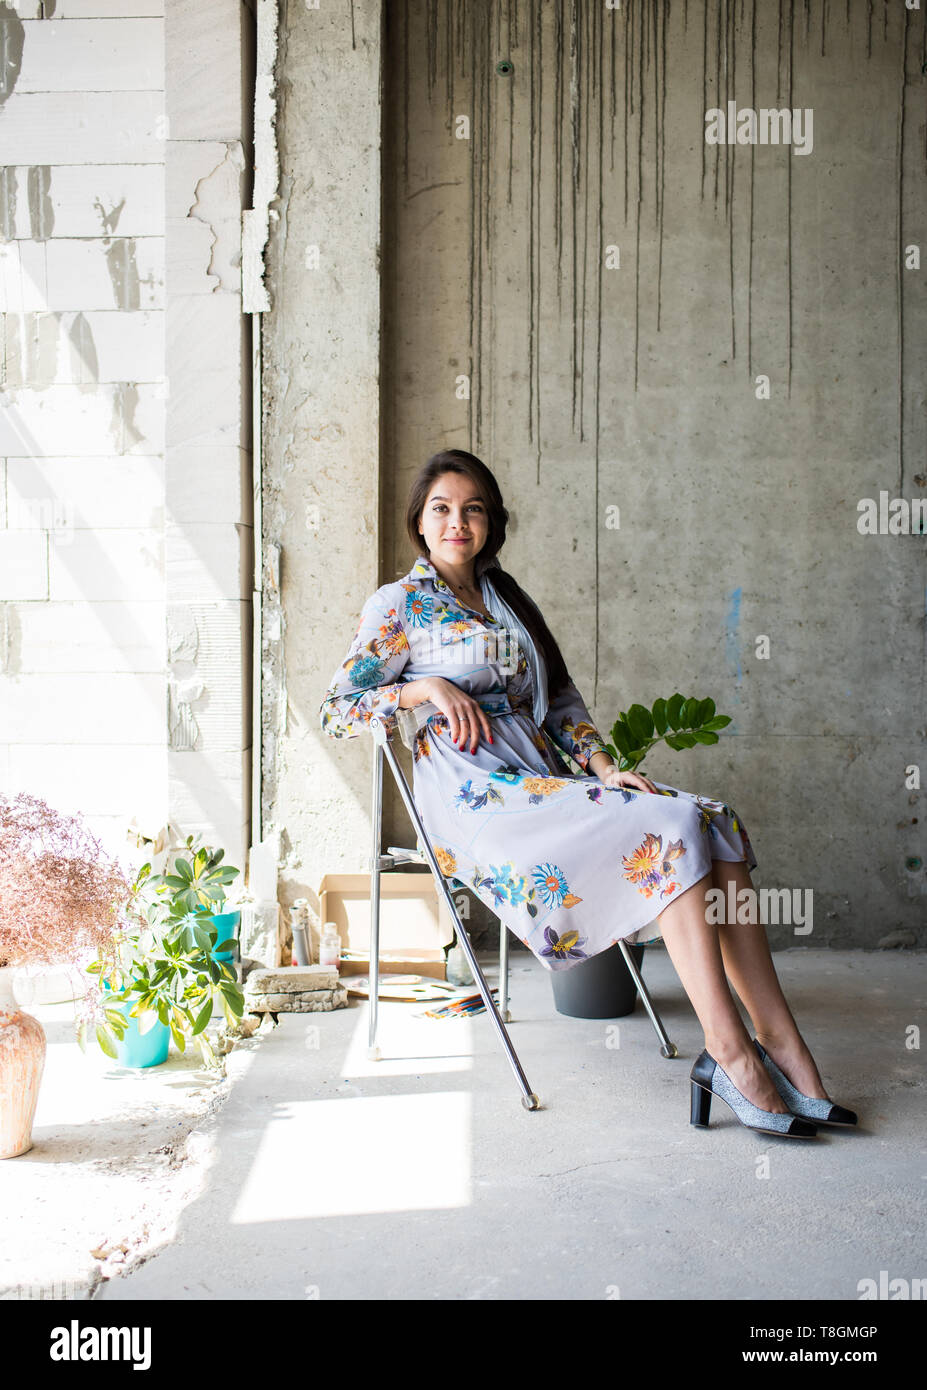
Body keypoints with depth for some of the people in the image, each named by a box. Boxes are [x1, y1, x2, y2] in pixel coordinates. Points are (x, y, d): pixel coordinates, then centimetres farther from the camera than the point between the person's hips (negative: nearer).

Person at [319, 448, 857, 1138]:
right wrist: (426, 689, -12)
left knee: (717, 823, -17)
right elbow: (335, 710, 2)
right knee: (670, 831, -27)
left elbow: (560, 698, 21)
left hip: (546, 781, 6)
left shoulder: (507, 598, 23)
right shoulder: (398, 605, 6)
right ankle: (730, 1054, -25)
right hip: (477, 801, -6)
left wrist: (601, 765, 3)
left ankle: (781, 1041, -22)